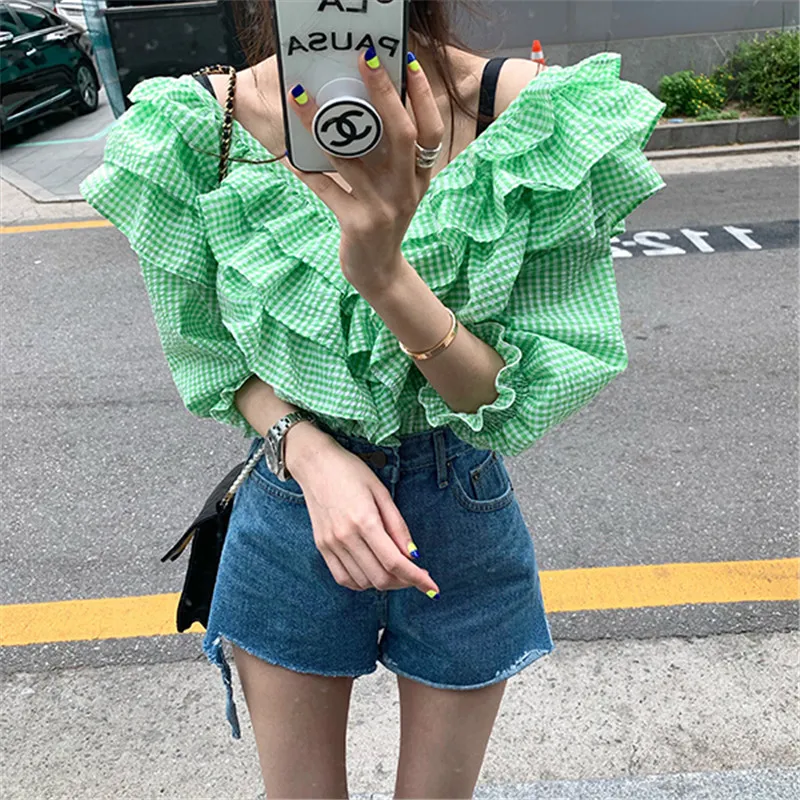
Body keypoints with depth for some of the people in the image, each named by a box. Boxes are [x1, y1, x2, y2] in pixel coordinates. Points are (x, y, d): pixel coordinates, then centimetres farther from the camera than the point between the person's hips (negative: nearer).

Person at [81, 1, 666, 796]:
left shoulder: (531, 112, -19)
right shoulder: (200, 123, -14)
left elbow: (515, 403, -16)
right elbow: (219, 360, -1)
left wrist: (384, 271, -34)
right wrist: (309, 452, -21)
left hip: (462, 520, 0)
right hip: (291, 505, 1)